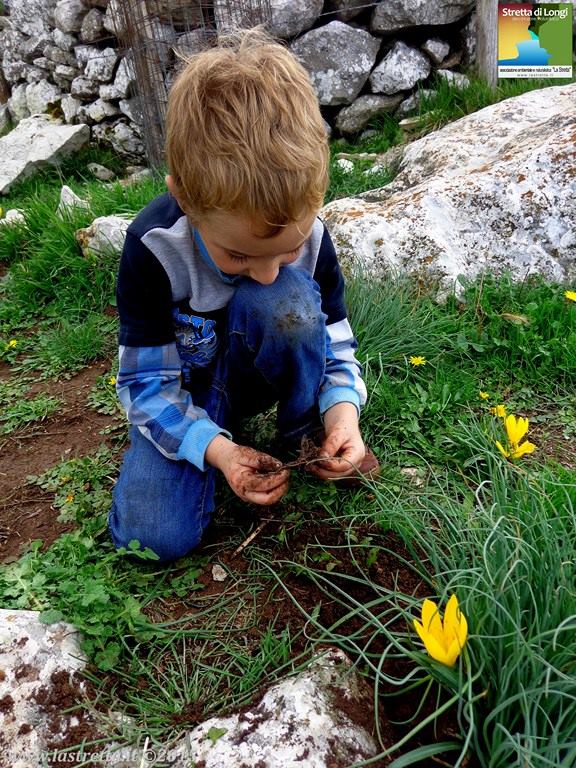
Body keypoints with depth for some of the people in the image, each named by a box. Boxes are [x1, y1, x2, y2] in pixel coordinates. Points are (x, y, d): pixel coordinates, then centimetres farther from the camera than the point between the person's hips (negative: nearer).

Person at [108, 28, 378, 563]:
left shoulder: (305, 232, -18)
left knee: (286, 299, -33)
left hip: (263, 371, 1)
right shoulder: (153, 248, -26)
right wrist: (215, 448, -34)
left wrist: (342, 408, -28)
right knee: (154, 537, -21)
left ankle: (307, 435, -10)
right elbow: (147, 383, -19)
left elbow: (336, 343, -8)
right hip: (181, 390, -1)